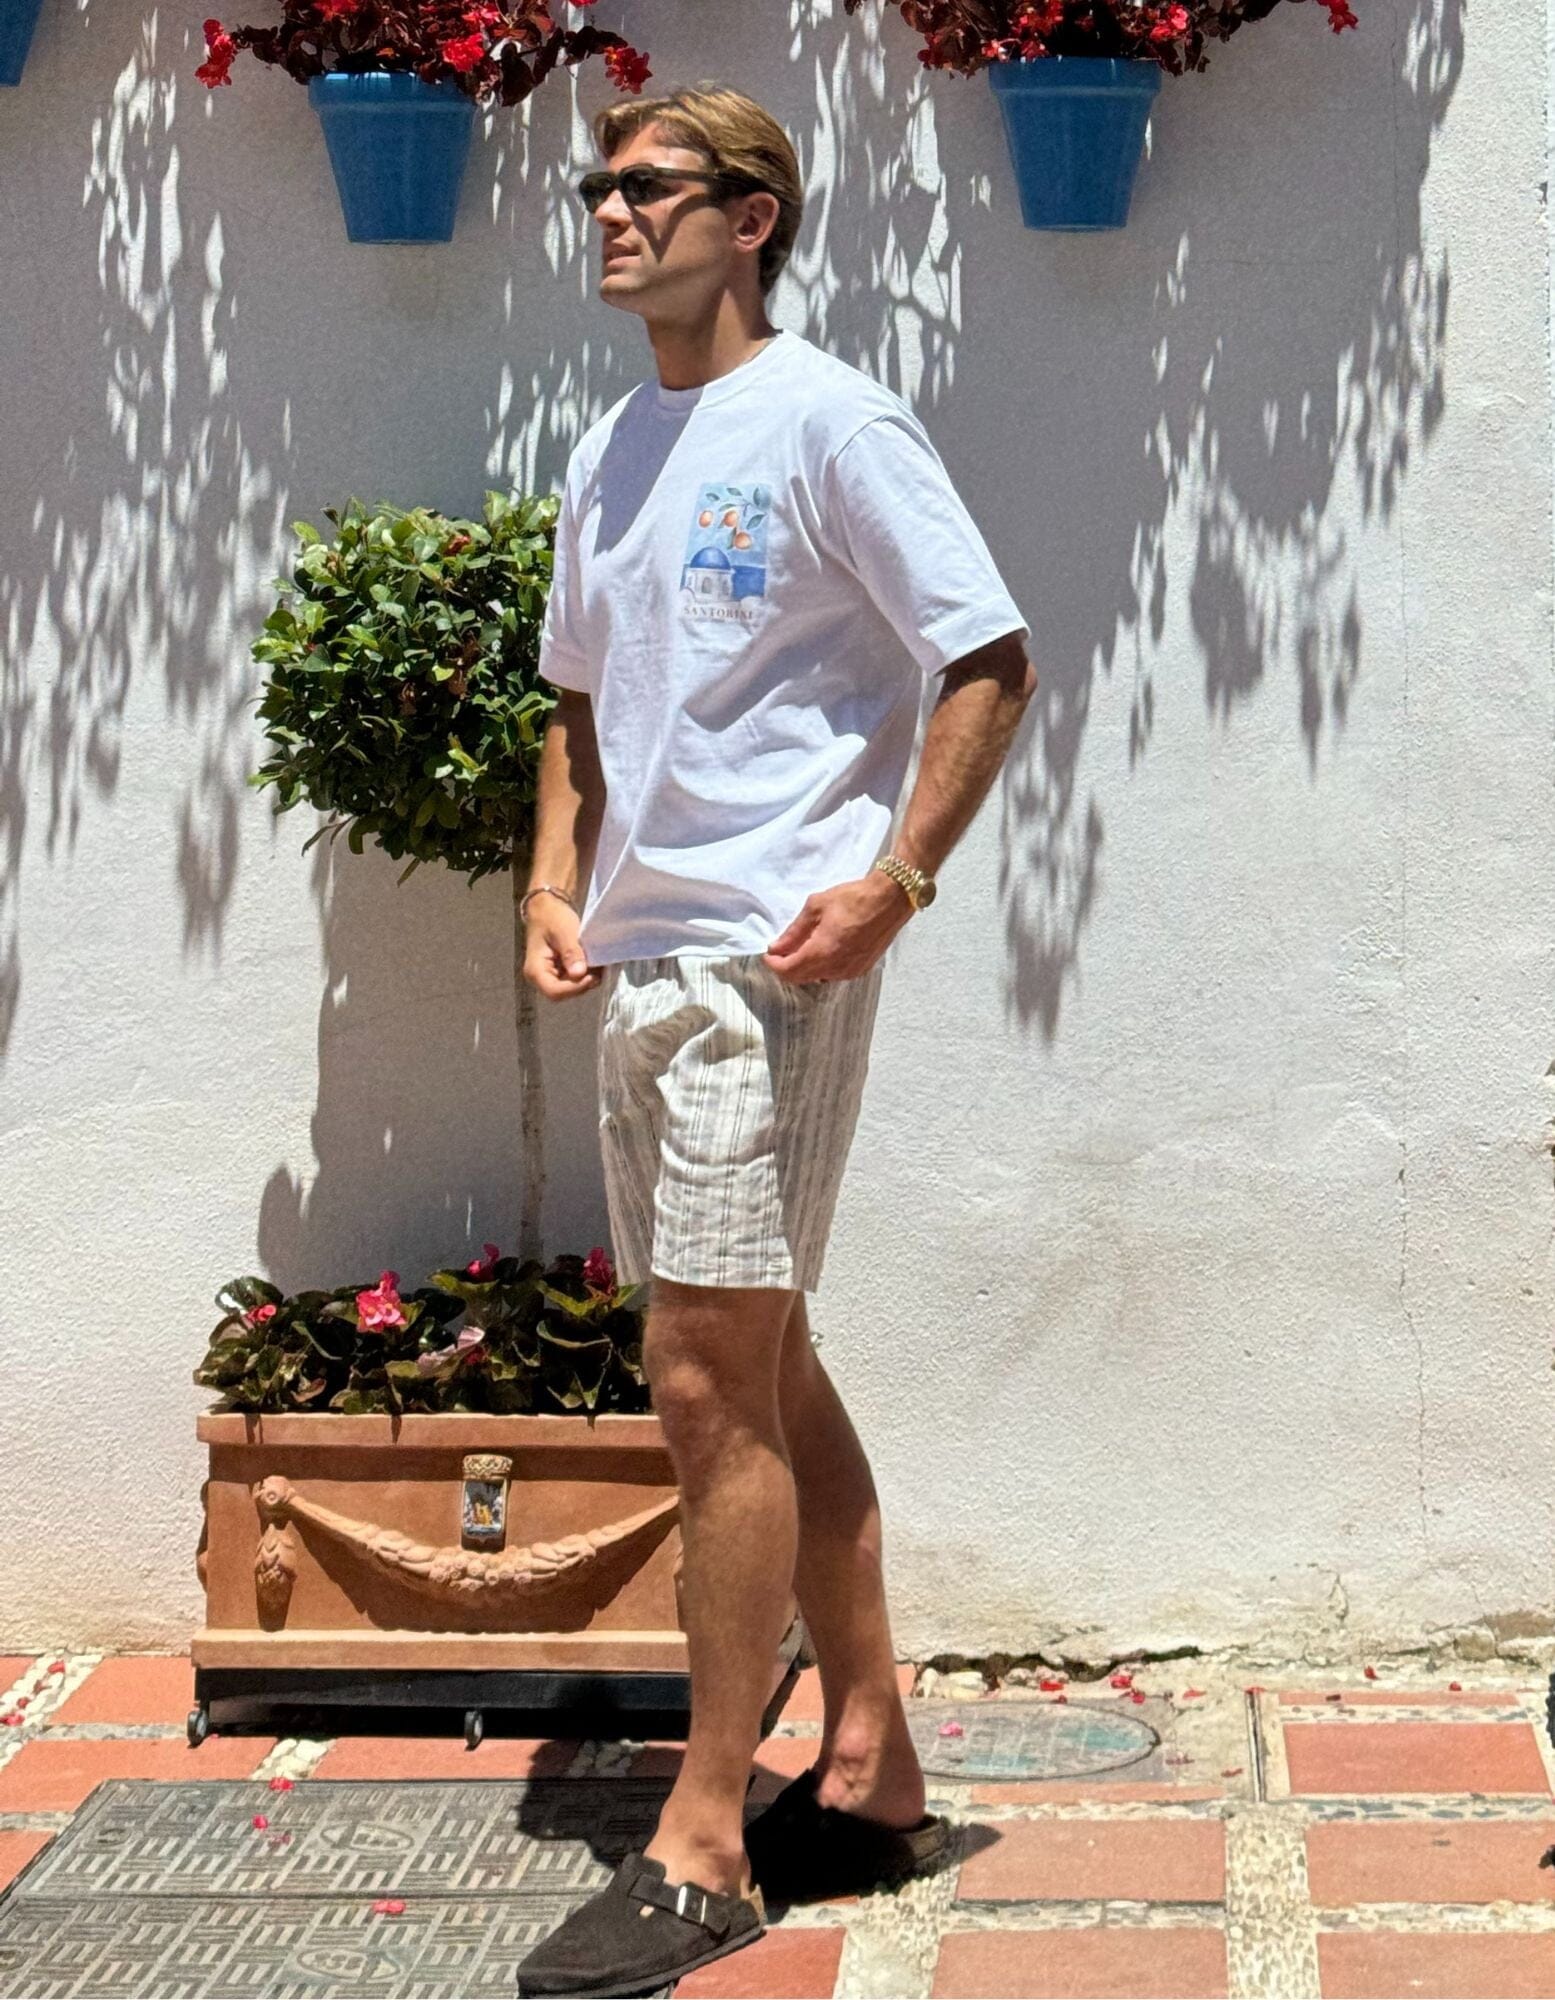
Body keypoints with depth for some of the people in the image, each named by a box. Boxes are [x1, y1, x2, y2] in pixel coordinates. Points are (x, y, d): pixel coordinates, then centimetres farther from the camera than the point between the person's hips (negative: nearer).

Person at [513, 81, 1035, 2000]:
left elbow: (992, 665, -10)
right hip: (638, 965, 9)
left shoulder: (827, 424, -8)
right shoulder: (609, 453, 16)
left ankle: (704, 1845, 0)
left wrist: (891, 883, -19)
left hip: (769, 963, -9)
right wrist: (555, 883, 9)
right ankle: (871, 1767, 26)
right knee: (760, 1373, 14)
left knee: (712, 1385, -8)